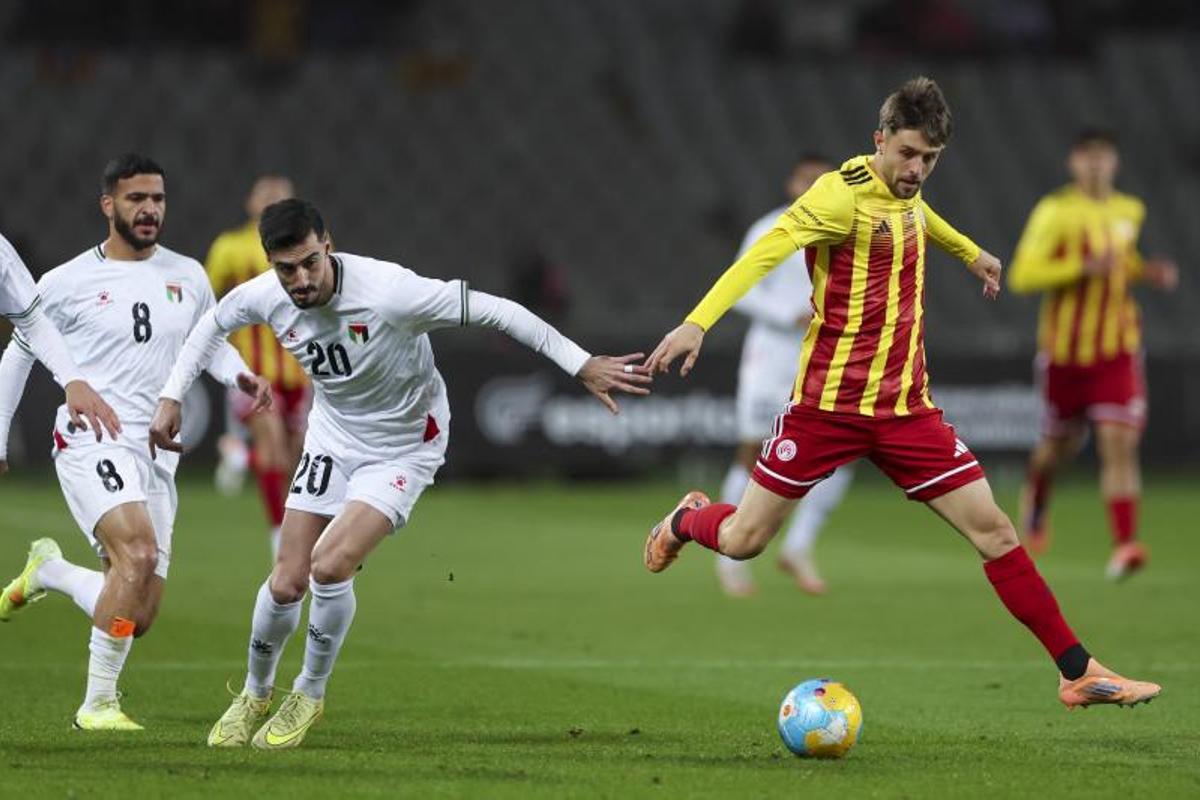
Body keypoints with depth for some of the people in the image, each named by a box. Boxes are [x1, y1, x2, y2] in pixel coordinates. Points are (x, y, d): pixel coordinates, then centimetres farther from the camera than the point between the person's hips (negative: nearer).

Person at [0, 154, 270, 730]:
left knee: (139, 619, 3)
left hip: (156, 454, 5)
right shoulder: (67, 283, -1)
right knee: (138, 553, -31)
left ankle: (48, 571, 34)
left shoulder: (187, 277, 9)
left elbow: (211, 342, 23)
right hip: (91, 441, -5)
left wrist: (241, 375, 0)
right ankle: (97, 703, -22)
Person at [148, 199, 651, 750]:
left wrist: (581, 365, -29)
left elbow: (494, 311, -29)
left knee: (329, 566, -21)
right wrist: (172, 397, 5)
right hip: (332, 438, 4)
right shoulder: (265, 298, -17)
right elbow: (215, 322, 8)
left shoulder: (387, 292, -34)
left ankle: (310, 694, 4)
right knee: (287, 583, -2)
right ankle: (255, 693, 27)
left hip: (403, 448, -4)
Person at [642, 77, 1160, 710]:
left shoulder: (905, 192, 8)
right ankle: (685, 521, 39)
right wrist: (698, 323, -38)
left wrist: (970, 252, 52)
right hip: (830, 402, -6)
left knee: (993, 530, -2)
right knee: (742, 540, 1)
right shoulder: (844, 194, -15)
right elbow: (765, 253, -26)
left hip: (905, 407, 6)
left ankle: (1078, 673, 1)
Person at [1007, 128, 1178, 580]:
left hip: (1117, 350, 2)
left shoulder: (1130, 212, 7)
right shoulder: (1055, 212, -10)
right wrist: (1084, 268, -28)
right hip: (1065, 351, -2)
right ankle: (1036, 497, 47)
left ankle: (1124, 545, -20)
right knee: (1060, 445, 13)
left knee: (1120, 445, -14)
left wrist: (1146, 272, 5)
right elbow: (1022, 275, -17)